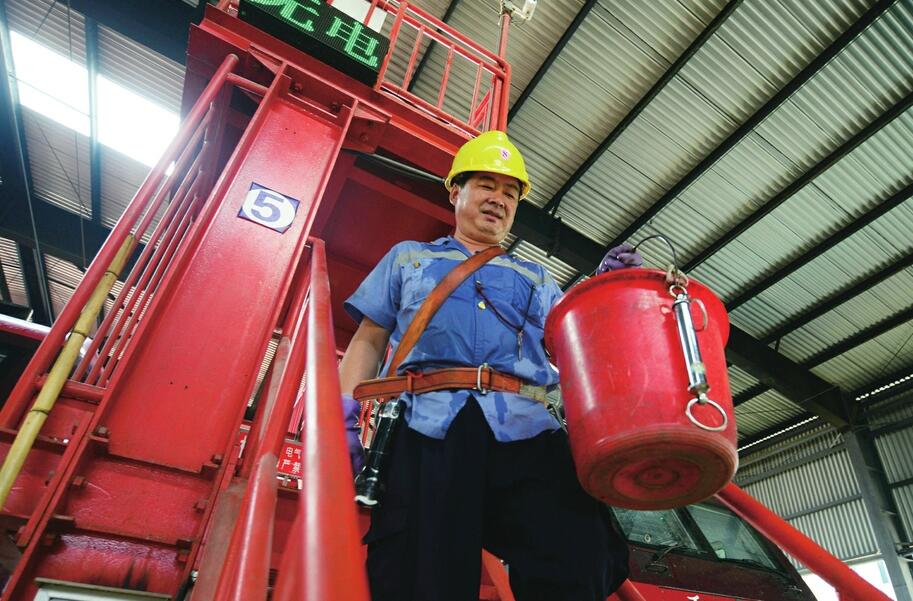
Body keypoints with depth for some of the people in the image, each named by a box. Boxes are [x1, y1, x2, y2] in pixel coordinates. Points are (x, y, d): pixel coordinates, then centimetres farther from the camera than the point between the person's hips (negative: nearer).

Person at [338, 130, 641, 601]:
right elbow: (369, 340, 19)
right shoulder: (408, 258, 27)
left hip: (526, 429, 2)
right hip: (428, 425, -1)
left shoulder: (537, 280, 32)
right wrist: (345, 407, 3)